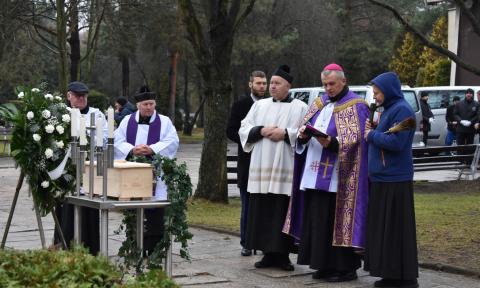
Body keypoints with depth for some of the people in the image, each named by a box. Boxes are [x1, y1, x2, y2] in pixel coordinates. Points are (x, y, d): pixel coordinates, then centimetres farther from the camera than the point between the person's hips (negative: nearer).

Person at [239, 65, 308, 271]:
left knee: (283, 212, -3)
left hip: (286, 169, -3)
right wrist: (261, 131, -7)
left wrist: (286, 134, -14)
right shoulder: (260, 105, 16)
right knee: (262, 212, 3)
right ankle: (268, 253, 11)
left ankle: (282, 255, 5)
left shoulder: (300, 107, 6)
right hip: (262, 168, 3)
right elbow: (244, 128, 11)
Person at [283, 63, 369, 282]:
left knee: (338, 221, -5)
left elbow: (355, 139, -12)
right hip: (314, 173, 7)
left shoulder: (356, 106, -4)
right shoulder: (319, 103, 17)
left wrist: (332, 142, -27)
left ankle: (346, 267, 2)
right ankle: (325, 265, 15)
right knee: (316, 220, 7)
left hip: (338, 177, -7)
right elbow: (304, 127, 17)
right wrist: (303, 134, -6)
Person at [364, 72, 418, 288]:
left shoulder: (402, 110, -12)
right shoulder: (387, 109, 16)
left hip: (394, 181, -9)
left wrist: (372, 135, -8)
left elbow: (396, 142, -21)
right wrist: (372, 131, 4)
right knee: (382, 228, 11)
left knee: (396, 229, -5)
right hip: (381, 178, 9)